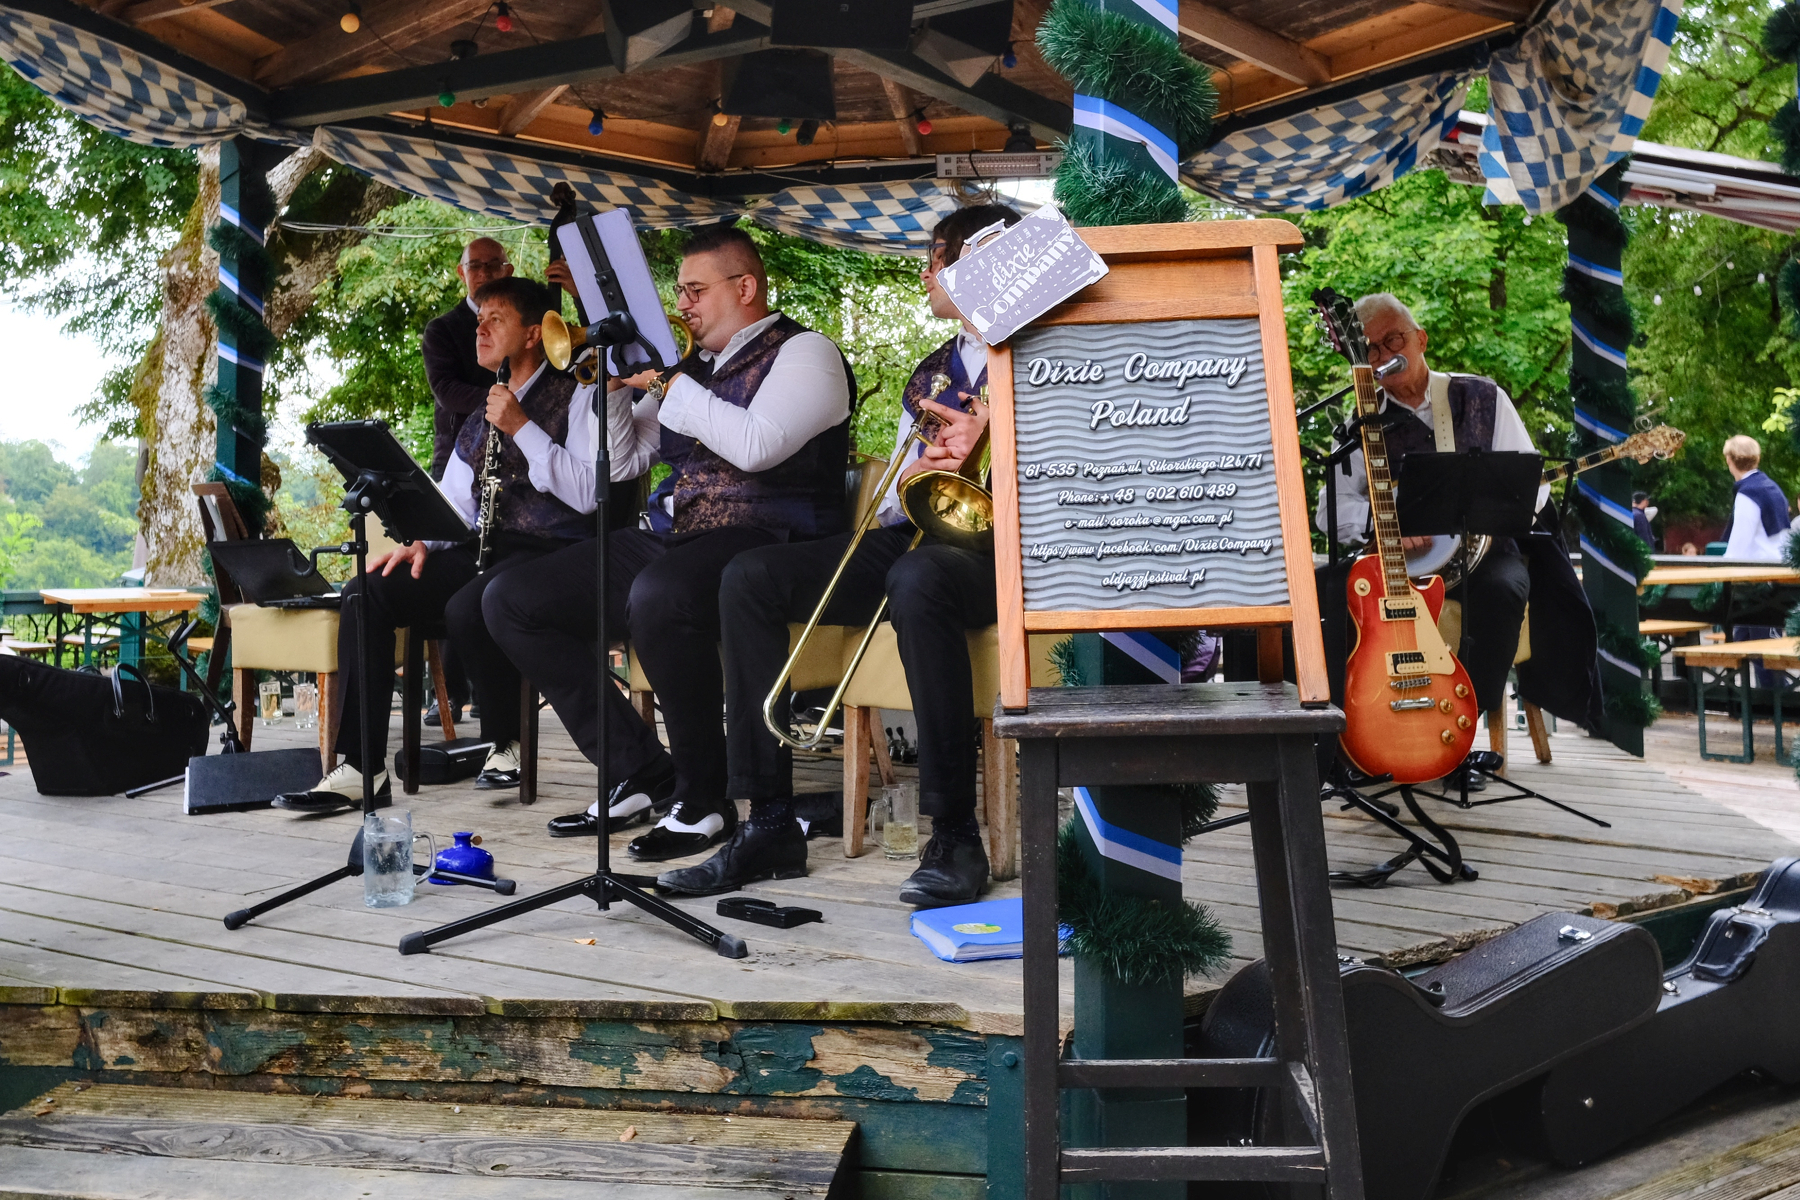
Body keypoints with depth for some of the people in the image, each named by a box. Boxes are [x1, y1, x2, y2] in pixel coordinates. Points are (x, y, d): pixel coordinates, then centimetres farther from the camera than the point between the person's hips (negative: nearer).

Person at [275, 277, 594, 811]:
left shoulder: (577, 398, 3)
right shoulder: (478, 421, 25)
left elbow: (587, 495, -11)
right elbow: (451, 506, 21)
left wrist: (523, 428, -13)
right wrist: (421, 542, 0)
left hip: (548, 551, -7)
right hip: (481, 549, 7)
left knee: (467, 607, -35)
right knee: (366, 593, -14)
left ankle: (508, 743, -10)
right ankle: (362, 768, -16)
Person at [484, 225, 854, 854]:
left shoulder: (804, 352, 1)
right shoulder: (692, 364, 22)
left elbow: (755, 446, -19)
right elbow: (620, 463, 21)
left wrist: (668, 379, -10)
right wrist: (616, 382, 6)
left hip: (763, 540, -8)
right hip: (673, 539, 8)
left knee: (658, 595, -40)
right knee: (510, 601, -1)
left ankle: (703, 799, -19)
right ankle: (640, 775, -2)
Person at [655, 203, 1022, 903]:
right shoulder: (929, 374, 24)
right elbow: (891, 505, 18)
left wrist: (988, 449, -21)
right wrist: (907, 484, -3)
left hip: (996, 551, -7)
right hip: (911, 539, 7)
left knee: (917, 577, -41)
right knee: (750, 578, -11)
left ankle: (954, 836, -30)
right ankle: (770, 824, -13)